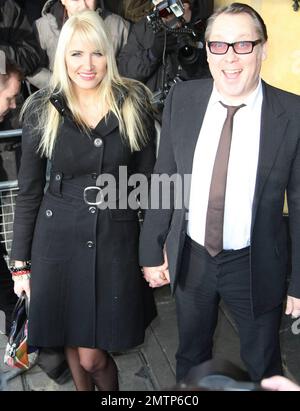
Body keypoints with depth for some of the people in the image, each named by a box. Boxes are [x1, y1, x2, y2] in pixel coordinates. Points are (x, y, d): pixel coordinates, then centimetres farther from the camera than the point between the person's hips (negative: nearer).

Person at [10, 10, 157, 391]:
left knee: (92, 356, 4)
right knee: (73, 344, 15)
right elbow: (28, 191, 2)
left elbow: (147, 175, 4)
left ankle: (111, 391, 38)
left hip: (116, 238, -1)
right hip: (59, 240, 1)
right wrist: (20, 262, 3)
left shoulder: (135, 103, -4)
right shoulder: (42, 110, -4)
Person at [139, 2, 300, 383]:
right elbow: (164, 178, 0)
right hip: (190, 258, 3)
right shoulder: (182, 99, -7)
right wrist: (152, 250, 2)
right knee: (190, 357, 27)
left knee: (263, 368, 22)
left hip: (256, 266, -2)